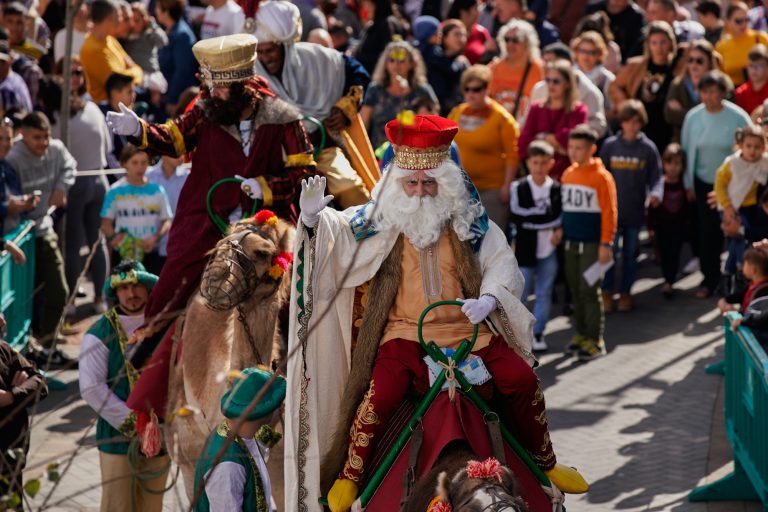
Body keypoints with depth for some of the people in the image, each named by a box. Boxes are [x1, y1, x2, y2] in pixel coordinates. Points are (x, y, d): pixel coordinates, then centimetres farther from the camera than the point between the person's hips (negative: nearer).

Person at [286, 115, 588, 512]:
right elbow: (334, 234, 1)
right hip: (404, 333, -2)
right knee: (380, 396, -27)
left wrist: (488, 298, -15)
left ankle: (544, 463, 10)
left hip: (468, 330, 2)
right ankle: (349, 476, -4)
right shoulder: (380, 220, 2)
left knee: (521, 379, -15)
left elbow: (502, 263, 4)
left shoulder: (469, 222, 4)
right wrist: (313, 218, -22)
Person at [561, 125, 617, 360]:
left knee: (590, 292, -5)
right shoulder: (568, 174, 9)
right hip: (570, 243, 6)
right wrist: (560, 233, 11)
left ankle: (595, 341, 1)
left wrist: (606, 244, -15)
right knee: (576, 290, 10)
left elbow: (609, 213, -12)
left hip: (592, 244, -6)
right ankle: (581, 334, 20)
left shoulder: (601, 177, -10)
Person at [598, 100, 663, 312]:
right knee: (610, 251, -4)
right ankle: (607, 292, 7)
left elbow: (656, 177, -2)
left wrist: (656, 193, -22)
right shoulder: (610, 145, 0)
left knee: (630, 253, 11)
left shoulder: (648, 148, -1)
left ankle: (625, 292, 23)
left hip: (635, 211, 1)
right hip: (612, 209, -1)